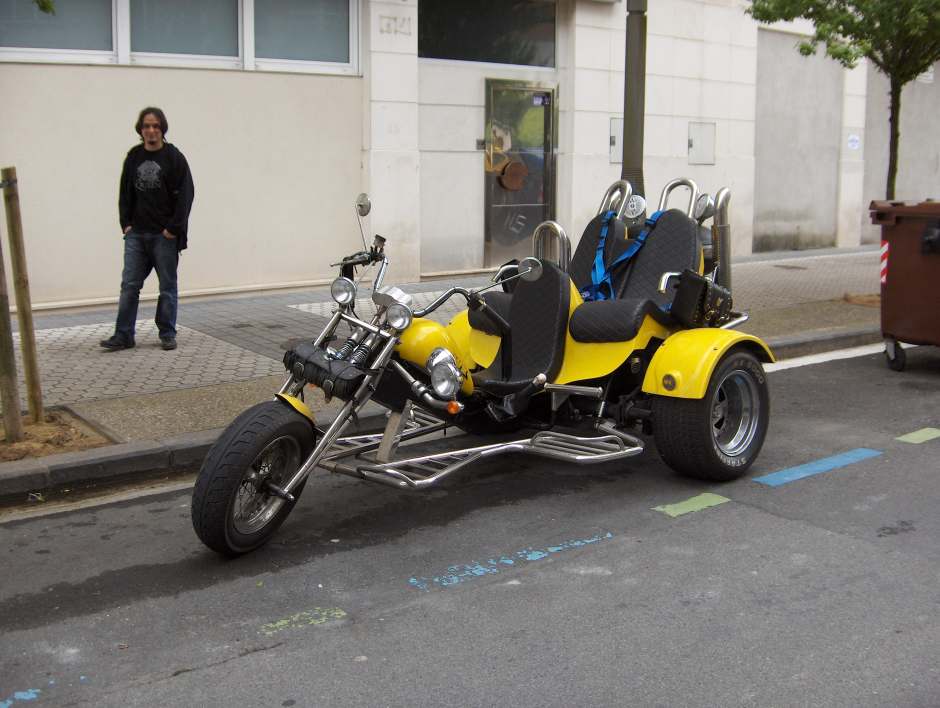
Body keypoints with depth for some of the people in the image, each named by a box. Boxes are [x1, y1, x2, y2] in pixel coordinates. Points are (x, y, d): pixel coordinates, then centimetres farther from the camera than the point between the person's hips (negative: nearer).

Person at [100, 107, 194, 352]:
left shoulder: (174, 157, -4)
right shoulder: (133, 157, 9)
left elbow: (185, 195, -8)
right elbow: (125, 193, 15)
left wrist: (173, 227, -12)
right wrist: (126, 223, 5)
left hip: (165, 235, -4)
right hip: (136, 233, 4)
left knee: (167, 286, 5)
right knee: (129, 285, 2)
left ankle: (167, 334, 14)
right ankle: (123, 336, 6)